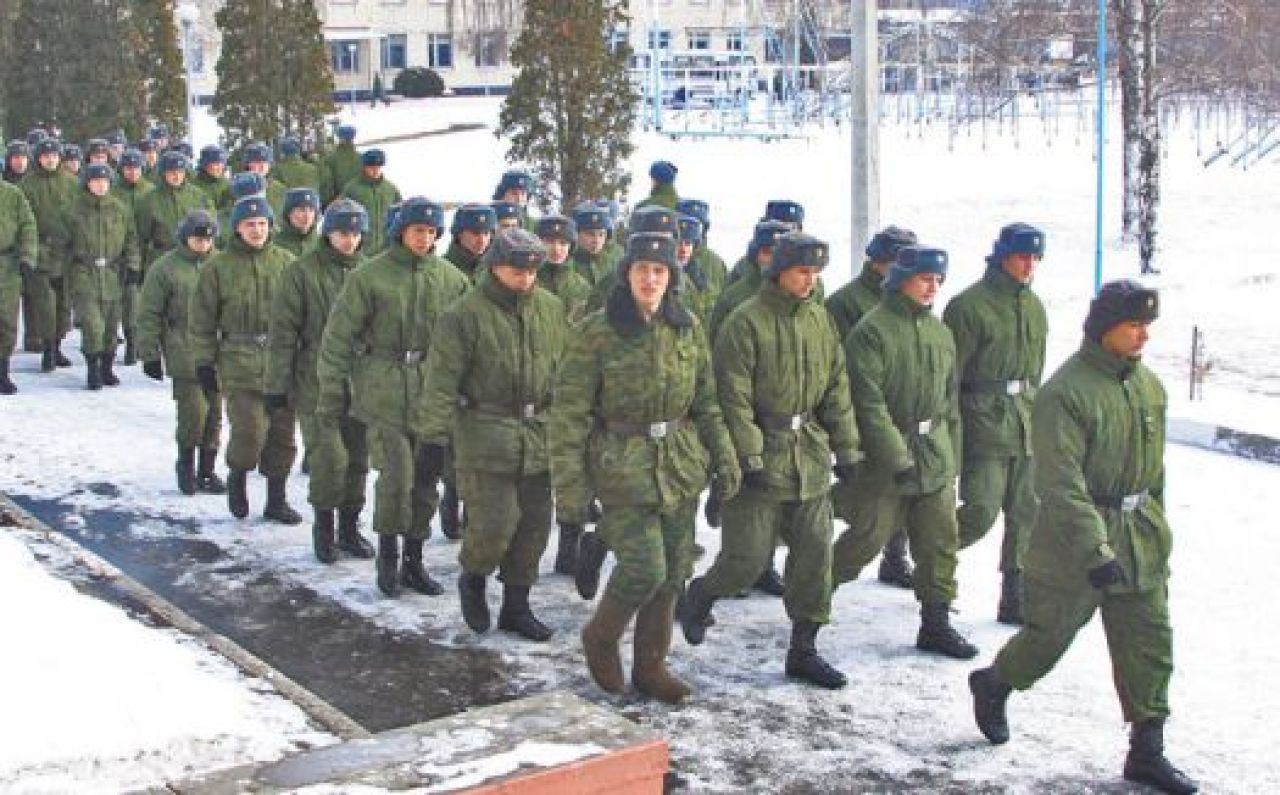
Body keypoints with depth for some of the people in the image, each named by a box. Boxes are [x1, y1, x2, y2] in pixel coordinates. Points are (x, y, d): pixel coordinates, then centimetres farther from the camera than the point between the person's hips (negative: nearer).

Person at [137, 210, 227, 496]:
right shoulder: (165, 269, -4)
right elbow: (148, 315, -1)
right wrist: (150, 354, -4)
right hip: (185, 357, -4)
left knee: (214, 413, 7)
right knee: (194, 412, -9)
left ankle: (207, 470, 21)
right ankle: (186, 465, 14)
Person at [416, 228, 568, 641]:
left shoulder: (551, 309, 7)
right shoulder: (465, 315, -9)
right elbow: (441, 382, -12)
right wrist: (433, 437, -18)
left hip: (540, 437, 5)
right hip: (485, 438, -5)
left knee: (534, 526, 9)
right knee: (493, 523, -9)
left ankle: (516, 606, 24)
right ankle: (472, 579, 22)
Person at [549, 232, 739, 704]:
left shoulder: (687, 328, 5)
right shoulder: (596, 333, -10)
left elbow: (706, 400, 14)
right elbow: (569, 416, -10)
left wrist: (724, 456, 7)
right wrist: (569, 488, -12)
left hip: (681, 465, 5)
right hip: (624, 467, -5)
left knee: (673, 572, 8)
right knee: (644, 568, -12)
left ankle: (651, 665, 24)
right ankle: (600, 638, 16)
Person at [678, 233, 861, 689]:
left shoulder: (819, 319, 9)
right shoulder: (746, 322, -11)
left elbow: (837, 389, 13)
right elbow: (734, 398, -14)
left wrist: (846, 450, 10)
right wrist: (751, 458, -18)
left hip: (810, 457, 6)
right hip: (762, 458, -6)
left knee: (815, 553, 6)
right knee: (748, 558, -4)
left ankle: (803, 650, 17)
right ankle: (700, 595, 28)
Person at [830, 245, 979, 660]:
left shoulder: (941, 333, 10)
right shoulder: (871, 331, -12)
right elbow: (870, 405, -18)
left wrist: (951, 455, 16)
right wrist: (898, 460, -21)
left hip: (935, 458, 6)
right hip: (884, 458, -6)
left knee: (941, 541, 7)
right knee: (868, 537, -1)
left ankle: (936, 623, 17)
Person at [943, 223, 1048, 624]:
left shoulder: (1034, 307, 13)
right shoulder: (970, 305, -9)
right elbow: (949, 376, -10)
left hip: (1026, 427, 7)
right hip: (984, 422, -7)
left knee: (1027, 515, 7)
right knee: (981, 514, -9)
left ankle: (1016, 598, 16)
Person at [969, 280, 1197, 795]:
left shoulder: (1148, 385, 6)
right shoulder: (1066, 392, -19)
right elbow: (1061, 486, -24)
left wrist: (1156, 530, 20)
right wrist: (1095, 551, -28)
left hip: (1140, 543, 7)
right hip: (1073, 543, -7)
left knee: (1151, 646, 7)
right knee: (1048, 636, 8)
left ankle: (1147, 752, 17)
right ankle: (993, 685, 37)